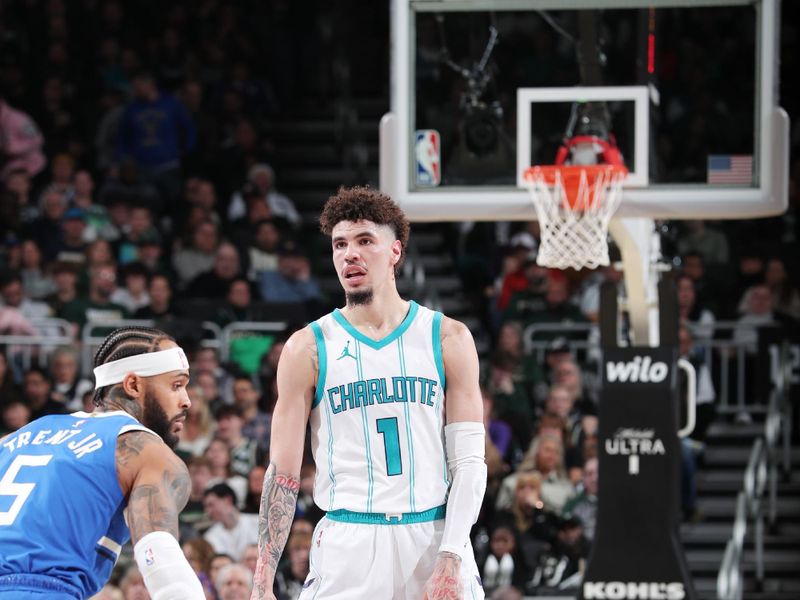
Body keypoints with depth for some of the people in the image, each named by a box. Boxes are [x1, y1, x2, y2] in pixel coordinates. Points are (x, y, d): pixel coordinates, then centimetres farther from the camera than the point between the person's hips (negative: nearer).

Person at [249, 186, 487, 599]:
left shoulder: (447, 339, 5)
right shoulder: (308, 348, 4)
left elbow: (468, 462, 2)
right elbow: (283, 472, 3)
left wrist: (451, 560, -11)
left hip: (432, 542, 1)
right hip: (347, 546, -1)